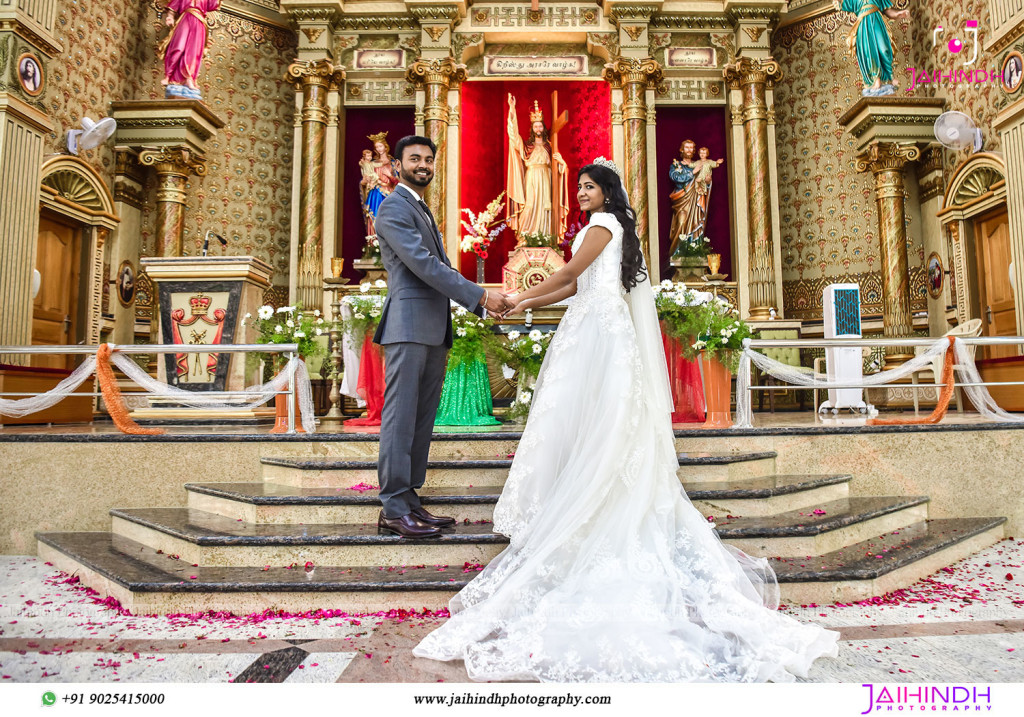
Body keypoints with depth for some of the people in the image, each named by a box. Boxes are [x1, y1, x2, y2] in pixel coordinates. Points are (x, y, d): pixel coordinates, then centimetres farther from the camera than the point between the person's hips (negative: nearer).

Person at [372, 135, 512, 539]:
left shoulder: (424, 211, 26)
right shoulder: (394, 207, -4)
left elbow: (441, 267, 23)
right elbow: (423, 264, -15)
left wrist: (480, 302, 11)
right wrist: (479, 296, -15)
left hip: (433, 330, 9)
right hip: (409, 326, -9)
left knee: (422, 420, 8)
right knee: (401, 417, -7)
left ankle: (409, 502, 13)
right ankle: (394, 510, -3)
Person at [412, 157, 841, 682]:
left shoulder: (604, 222, -2)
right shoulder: (602, 227, 26)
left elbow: (569, 273, -8)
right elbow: (576, 286, 20)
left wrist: (522, 296, 2)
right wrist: (529, 304, 16)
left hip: (601, 328, -10)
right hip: (592, 327, 10)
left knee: (593, 418, -11)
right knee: (585, 417, 5)